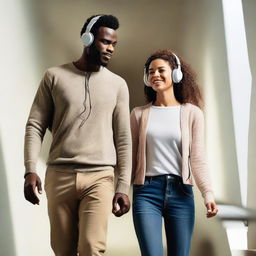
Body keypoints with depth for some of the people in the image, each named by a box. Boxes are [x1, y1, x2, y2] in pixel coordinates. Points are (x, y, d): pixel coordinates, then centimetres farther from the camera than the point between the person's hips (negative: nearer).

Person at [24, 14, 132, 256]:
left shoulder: (117, 84, 9)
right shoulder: (54, 76, 7)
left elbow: (123, 139, 9)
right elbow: (35, 125, 5)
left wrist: (123, 186, 3)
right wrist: (30, 170, -7)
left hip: (99, 177, 0)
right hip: (59, 175, 1)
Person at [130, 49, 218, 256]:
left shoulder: (192, 113, 5)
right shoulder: (139, 114, 9)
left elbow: (198, 158, 0)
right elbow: (131, 157, 9)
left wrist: (208, 193, -13)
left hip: (180, 192, 0)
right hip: (146, 192, 0)